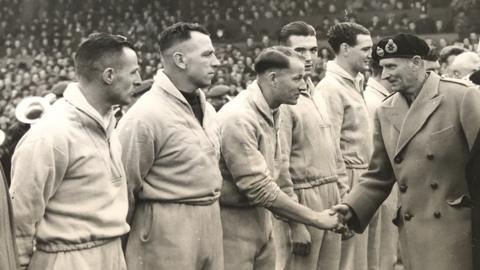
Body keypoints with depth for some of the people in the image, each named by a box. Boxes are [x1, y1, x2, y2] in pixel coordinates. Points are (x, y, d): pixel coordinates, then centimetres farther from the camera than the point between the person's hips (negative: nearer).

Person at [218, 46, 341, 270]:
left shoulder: (271, 113, 8)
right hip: (233, 222, -8)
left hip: (261, 217, 8)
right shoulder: (239, 118, -21)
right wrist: (314, 219, -17)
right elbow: (258, 187, -22)